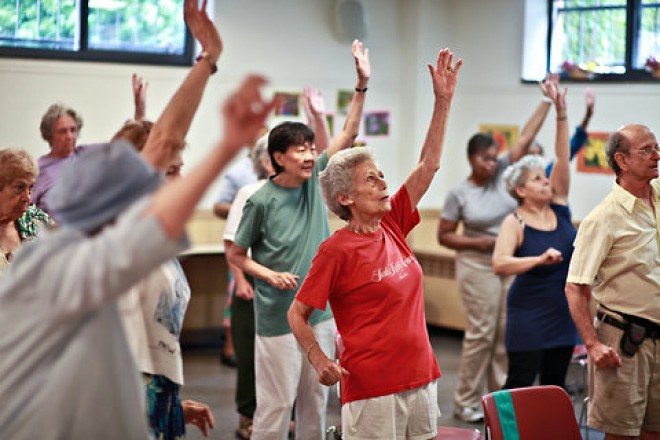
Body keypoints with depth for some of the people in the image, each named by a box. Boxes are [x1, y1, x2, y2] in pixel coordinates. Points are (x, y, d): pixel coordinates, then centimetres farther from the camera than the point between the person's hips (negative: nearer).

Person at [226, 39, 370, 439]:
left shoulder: (314, 180, 2)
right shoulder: (262, 201, -11)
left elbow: (348, 136, 1)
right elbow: (236, 255, -2)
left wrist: (362, 85, -7)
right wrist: (271, 275, -16)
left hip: (321, 312, 5)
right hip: (278, 317, -5)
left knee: (316, 401, 13)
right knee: (277, 404, -1)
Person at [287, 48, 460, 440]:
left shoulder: (392, 227, 8)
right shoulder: (337, 250, -10)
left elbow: (429, 164, 10)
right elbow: (297, 314, -5)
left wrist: (443, 100, 6)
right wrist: (320, 359, -20)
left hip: (421, 377, 7)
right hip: (372, 388, -7)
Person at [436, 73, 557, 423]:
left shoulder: (502, 173, 3)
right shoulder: (459, 193, -6)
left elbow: (525, 137, 0)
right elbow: (444, 236, -2)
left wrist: (548, 101, -3)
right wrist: (479, 243, -14)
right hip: (479, 266, -4)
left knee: (506, 333, 6)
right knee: (481, 333, -4)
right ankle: (466, 402, 6)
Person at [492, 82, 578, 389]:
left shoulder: (558, 207, 6)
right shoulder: (515, 223, -10)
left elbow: (563, 158, -2)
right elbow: (499, 264, -23)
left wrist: (561, 115, -9)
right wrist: (540, 259, -33)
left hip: (564, 313, 6)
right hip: (529, 317, -6)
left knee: (555, 384, 11)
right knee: (520, 383, -3)